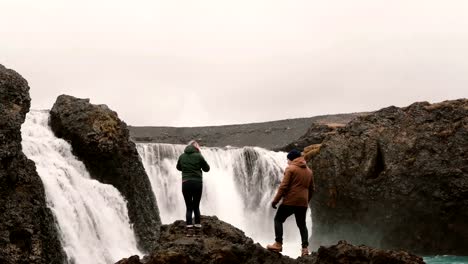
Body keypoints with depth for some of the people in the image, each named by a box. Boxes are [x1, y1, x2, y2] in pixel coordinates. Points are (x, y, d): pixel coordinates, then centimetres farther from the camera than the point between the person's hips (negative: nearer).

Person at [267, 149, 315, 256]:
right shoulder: (309, 171, 14)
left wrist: (275, 200, -8)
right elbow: (312, 189, 18)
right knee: (302, 224, 15)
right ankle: (305, 248, 6)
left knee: (278, 219, 7)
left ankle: (278, 244, -3)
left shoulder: (290, 169, -7)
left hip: (290, 201, -6)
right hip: (303, 202, 6)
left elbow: (283, 187, -12)